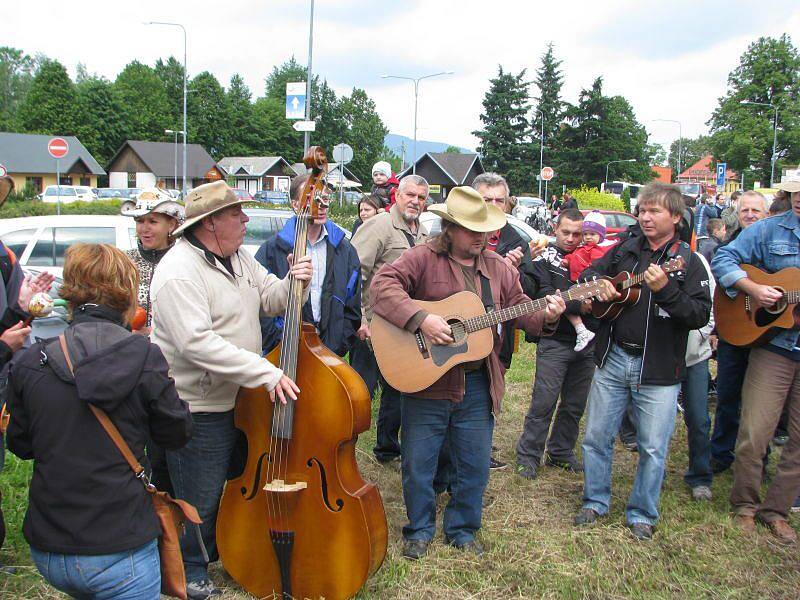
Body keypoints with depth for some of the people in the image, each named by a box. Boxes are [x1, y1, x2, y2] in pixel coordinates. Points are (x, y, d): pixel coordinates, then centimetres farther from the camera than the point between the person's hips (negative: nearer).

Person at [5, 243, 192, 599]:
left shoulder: (28, 363, -4)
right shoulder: (144, 357, -14)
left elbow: (20, 446, 10)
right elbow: (177, 434, -2)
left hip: (47, 552, 5)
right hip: (120, 551, -4)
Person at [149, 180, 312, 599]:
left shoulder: (238, 258, 6)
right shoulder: (180, 272, -24)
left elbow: (271, 299, 11)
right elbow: (198, 343, -32)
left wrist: (294, 283, -13)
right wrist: (267, 374, -33)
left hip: (238, 398, 9)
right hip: (199, 407, -9)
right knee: (201, 499, 5)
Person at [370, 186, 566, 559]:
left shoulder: (498, 268, 8)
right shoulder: (423, 258, -8)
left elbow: (520, 310, 12)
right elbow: (382, 285, -21)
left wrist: (546, 317, -9)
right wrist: (421, 319, -30)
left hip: (478, 386, 4)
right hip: (426, 382, -4)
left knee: (475, 466, 13)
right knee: (418, 465, 8)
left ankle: (462, 529, 34)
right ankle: (419, 530, 30)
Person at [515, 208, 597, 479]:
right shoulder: (544, 258, -1)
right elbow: (545, 297, -15)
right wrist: (578, 306, -25)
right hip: (555, 342, -5)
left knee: (575, 405, 12)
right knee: (543, 403, -4)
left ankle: (560, 452, 27)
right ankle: (528, 455, 9)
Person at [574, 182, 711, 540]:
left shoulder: (688, 262, -4)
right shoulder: (626, 249, 8)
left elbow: (701, 315, -13)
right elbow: (590, 271, 22)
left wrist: (665, 290, -27)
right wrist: (599, 282, -1)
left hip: (658, 369, -4)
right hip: (613, 359, 4)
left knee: (653, 448, 4)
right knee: (596, 437, 10)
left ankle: (642, 515, 22)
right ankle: (595, 502, 28)